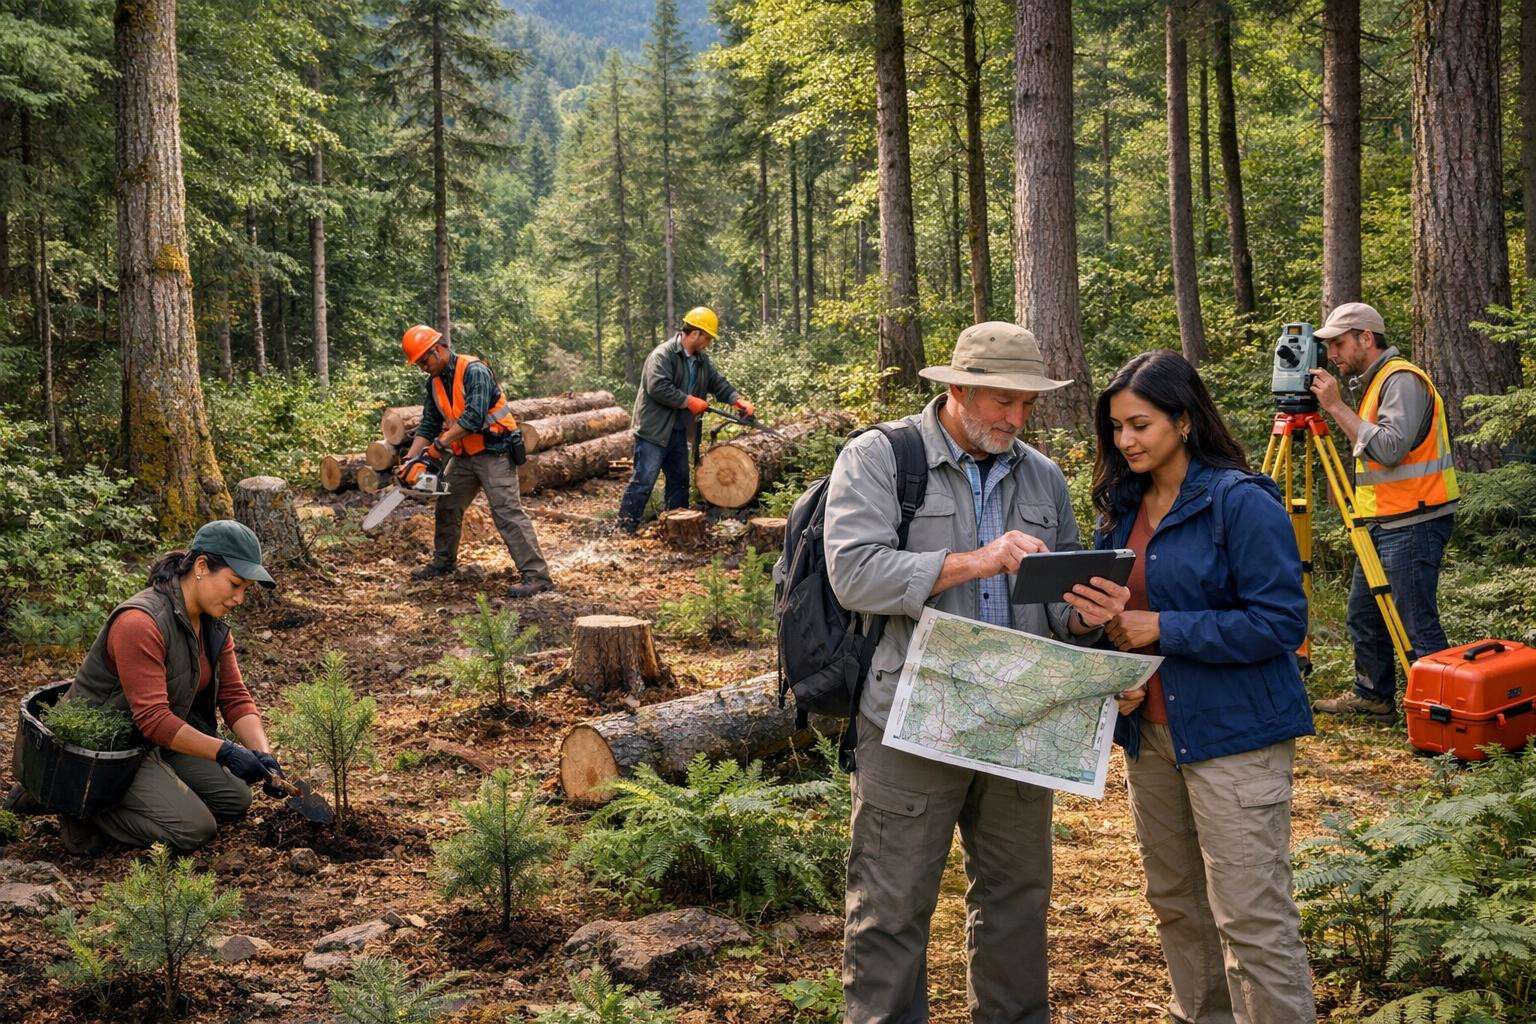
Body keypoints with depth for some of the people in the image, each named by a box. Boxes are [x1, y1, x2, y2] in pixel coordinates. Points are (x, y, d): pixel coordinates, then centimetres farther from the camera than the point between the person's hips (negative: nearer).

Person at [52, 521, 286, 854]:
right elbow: (152, 719, -32)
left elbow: (235, 698, -1)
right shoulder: (140, 623, -29)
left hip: (162, 740, 9)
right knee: (195, 827, -17)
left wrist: (263, 756, -17)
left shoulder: (213, 624, 0)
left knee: (235, 798, 3)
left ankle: (115, 797, 12)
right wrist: (224, 752, -33)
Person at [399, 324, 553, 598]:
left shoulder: (474, 371, -18)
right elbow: (428, 425, 9)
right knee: (447, 508, 16)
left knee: (508, 512, -16)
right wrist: (409, 458, -2)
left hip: (493, 452, -9)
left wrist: (441, 443, -27)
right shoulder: (435, 383, 8)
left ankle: (537, 575, -20)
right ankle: (443, 562, 35)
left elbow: (474, 417, -28)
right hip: (463, 456, 9)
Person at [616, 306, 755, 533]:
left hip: (678, 431, 9)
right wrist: (689, 401, -20)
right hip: (654, 429, -9)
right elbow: (657, 388, -27)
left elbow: (717, 382, 14)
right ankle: (625, 527, -4)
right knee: (643, 480, -9)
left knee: (679, 480, 15)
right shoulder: (663, 354, -17)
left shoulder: (701, 360, 12)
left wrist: (737, 400, -4)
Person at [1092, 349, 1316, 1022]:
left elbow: (1282, 622, -17)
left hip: (1233, 733, -7)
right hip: (1149, 731, 7)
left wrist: (1163, 630, -20)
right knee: (1174, 904, 16)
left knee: (1252, 917, -6)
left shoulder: (1242, 502, -13)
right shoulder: (1120, 505, 9)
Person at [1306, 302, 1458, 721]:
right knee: (1363, 614, 17)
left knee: (1418, 626, -8)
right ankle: (1373, 696, 29)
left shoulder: (1403, 380, -14)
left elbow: (1390, 448, -25)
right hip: (1382, 523, 11)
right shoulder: (1374, 382, 17)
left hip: (1412, 525, -11)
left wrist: (1337, 407, -21)